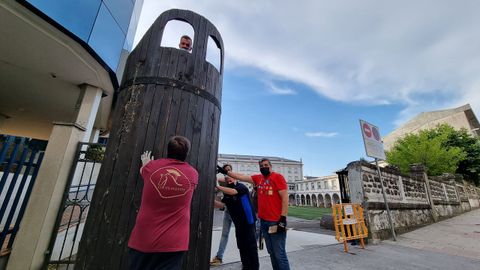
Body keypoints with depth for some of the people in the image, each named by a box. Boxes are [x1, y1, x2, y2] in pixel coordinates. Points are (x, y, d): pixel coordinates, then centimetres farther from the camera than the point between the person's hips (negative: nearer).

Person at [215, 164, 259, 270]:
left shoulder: (241, 187, -16)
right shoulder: (227, 191, 6)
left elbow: (233, 192, -36)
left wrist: (218, 187, -40)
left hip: (248, 222, -7)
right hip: (238, 223, 7)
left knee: (251, 247, 1)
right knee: (242, 246, 15)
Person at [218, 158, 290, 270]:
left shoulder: (278, 177, -7)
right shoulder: (258, 178, 10)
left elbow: (285, 198, -11)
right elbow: (241, 177, 12)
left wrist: (283, 218, -16)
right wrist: (226, 172, 10)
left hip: (276, 221, -6)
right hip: (263, 221, 6)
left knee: (279, 254, 0)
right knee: (272, 253, 17)